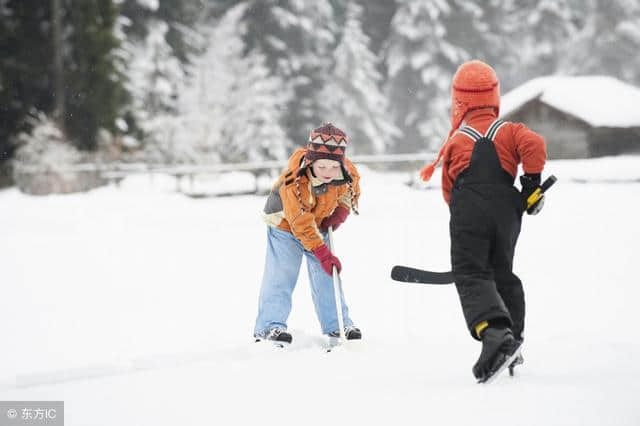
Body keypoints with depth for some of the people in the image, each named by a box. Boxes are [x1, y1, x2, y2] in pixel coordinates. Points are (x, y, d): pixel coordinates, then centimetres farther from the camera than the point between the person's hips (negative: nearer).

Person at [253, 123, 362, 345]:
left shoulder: (347, 173, -25)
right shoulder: (293, 183, -39)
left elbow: (352, 190, 2)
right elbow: (301, 225, -35)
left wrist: (340, 212, -14)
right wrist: (323, 254, -36)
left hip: (318, 226, 5)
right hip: (285, 224, -4)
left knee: (327, 274, 4)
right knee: (281, 274, -14)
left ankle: (337, 325, 13)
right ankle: (270, 326, -10)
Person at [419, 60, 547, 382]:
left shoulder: (456, 141, 9)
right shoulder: (509, 131, 10)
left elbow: (449, 189, 13)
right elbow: (535, 145, -10)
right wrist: (531, 185, 0)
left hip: (468, 214, -3)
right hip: (506, 212, 3)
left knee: (471, 276, -7)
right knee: (502, 273, 20)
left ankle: (494, 331, -32)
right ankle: (513, 338, 19)